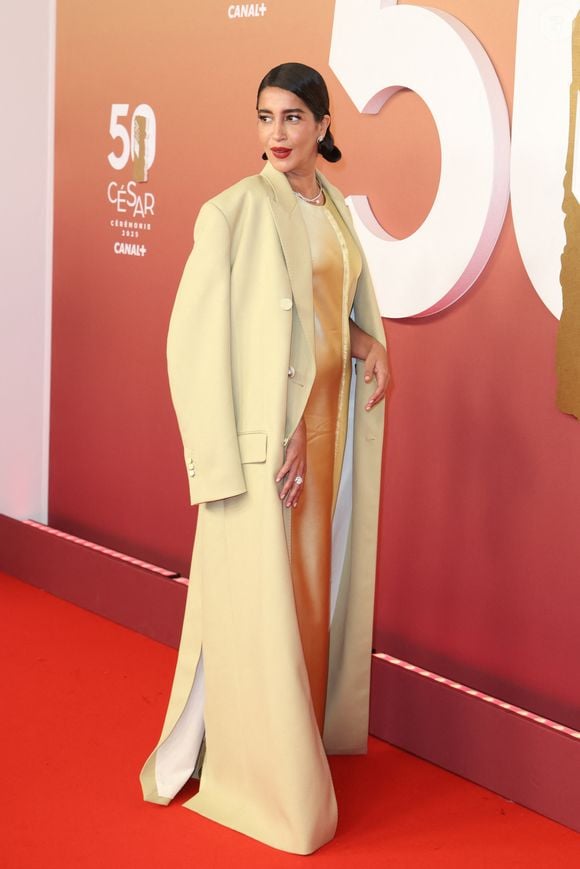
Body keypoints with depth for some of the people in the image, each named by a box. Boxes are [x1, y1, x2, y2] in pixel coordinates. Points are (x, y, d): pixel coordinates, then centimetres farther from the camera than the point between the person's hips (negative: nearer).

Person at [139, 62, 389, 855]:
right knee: (257, 590, 0)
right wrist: (223, 451, -20)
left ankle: (302, 725, 33)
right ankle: (252, 765, 14)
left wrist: (372, 345, 0)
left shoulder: (333, 208, 10)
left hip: (329, 415, 7)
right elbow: (195, 332, -16)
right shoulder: (238, 208, -12)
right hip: (267, 423, -7)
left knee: (314, 576, 16)